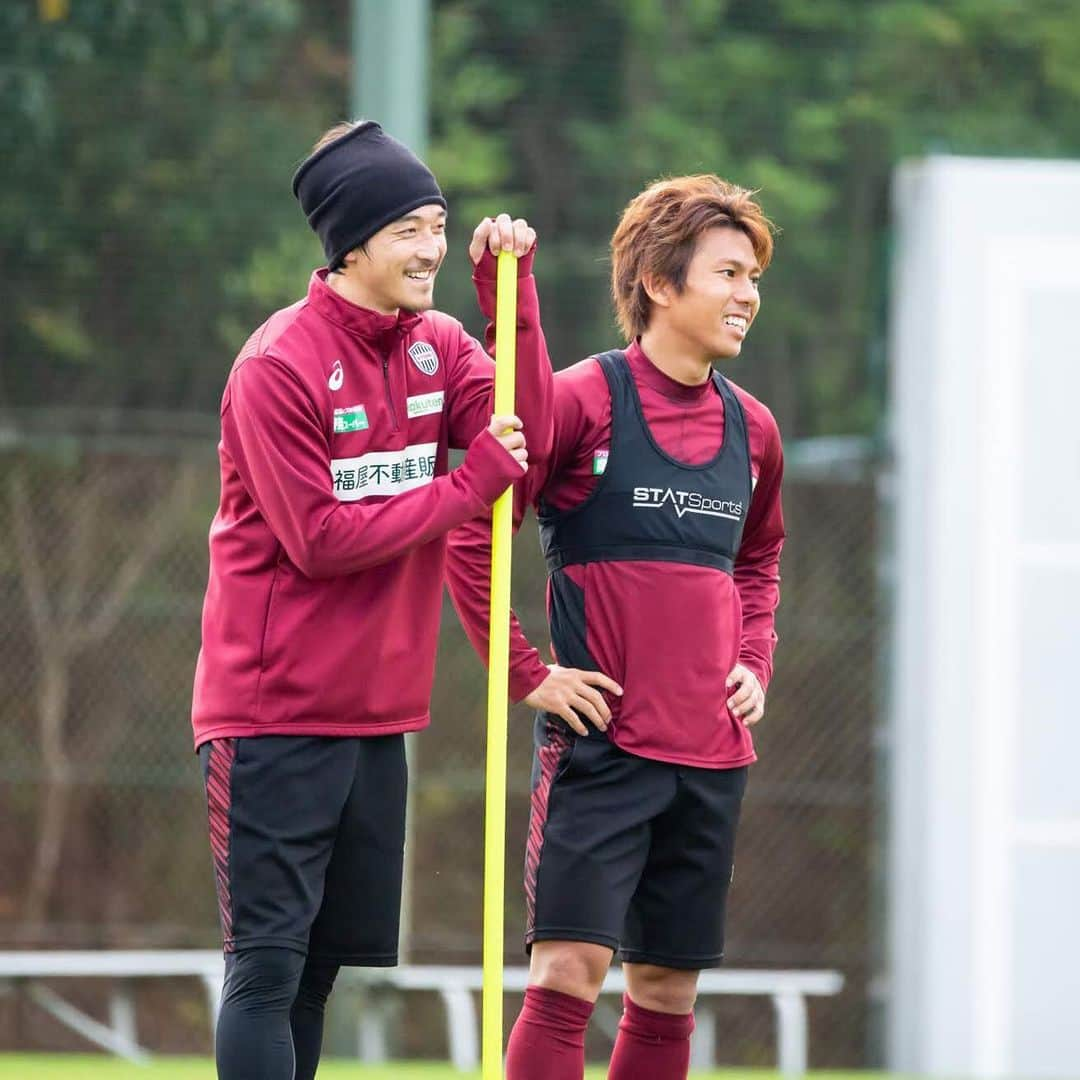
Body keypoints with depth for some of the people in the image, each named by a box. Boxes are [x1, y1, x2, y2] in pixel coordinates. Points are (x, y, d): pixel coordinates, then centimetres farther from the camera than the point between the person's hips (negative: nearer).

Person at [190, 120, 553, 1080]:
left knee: (321, 963, 10)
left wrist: (511, 289, -12)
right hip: (275, 711, -7)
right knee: (268, 964, -9)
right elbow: (320, 538, -17)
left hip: (378, 710, 7)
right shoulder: (278, 365, -13)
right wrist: (474, 480, -14)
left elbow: (527, 439, -8)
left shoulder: (439, 347, 8)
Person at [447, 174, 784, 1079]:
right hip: (601, 744, -6)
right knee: (570, 971, -14)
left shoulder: (752, 428, 11)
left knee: (668, 992, 8)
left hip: (712, 756, 6)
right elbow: (469, 536, -7)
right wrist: (528, 674, -9)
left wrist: (754, 665, 13)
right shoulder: (581, 401, -8)